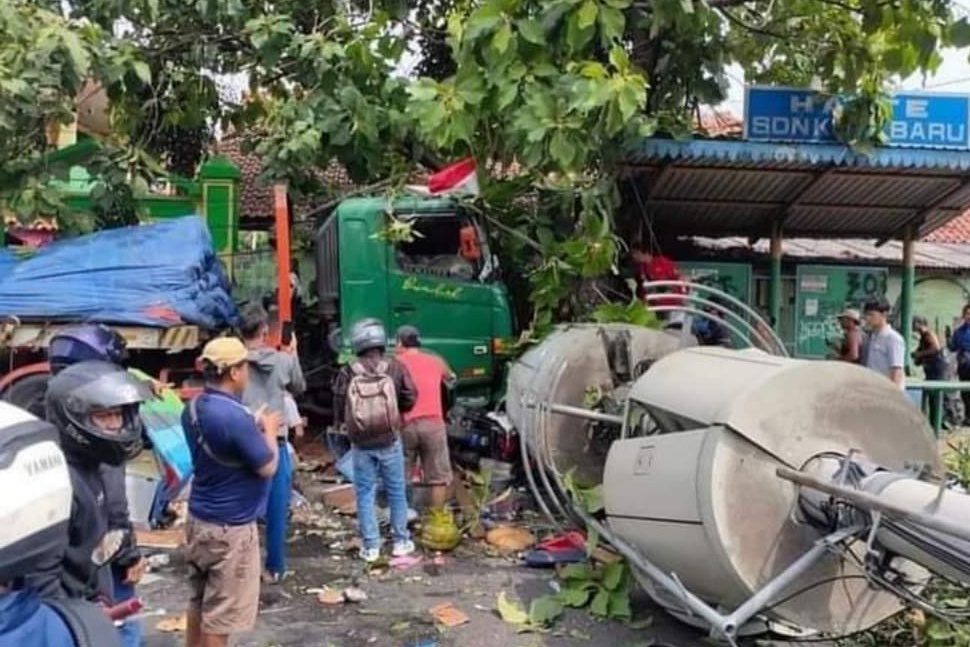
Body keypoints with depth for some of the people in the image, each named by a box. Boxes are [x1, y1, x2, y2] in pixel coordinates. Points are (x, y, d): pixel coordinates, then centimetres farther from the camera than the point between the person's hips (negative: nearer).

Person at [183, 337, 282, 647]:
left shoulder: (193, 408, 1)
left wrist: (254, 427, 10)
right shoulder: (235, 416, -26)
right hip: (230, 527, -9)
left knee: (199, 602, 21)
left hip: (199, 518, 9)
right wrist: (269, 431, -1)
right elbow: (267, 467, -16)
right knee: (221, 612, 5)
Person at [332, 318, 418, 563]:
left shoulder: (346, 373, -8)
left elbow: (338, 408, -2)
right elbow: (410, 399, -3)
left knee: (365, 493, 10)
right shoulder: (396, 368, -9)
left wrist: (342, 424, 19)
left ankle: (371, 547, 13)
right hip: (390, 441, 0)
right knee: (396, 491, 14)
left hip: (361, 444, 0)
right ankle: (401, 541, 23)